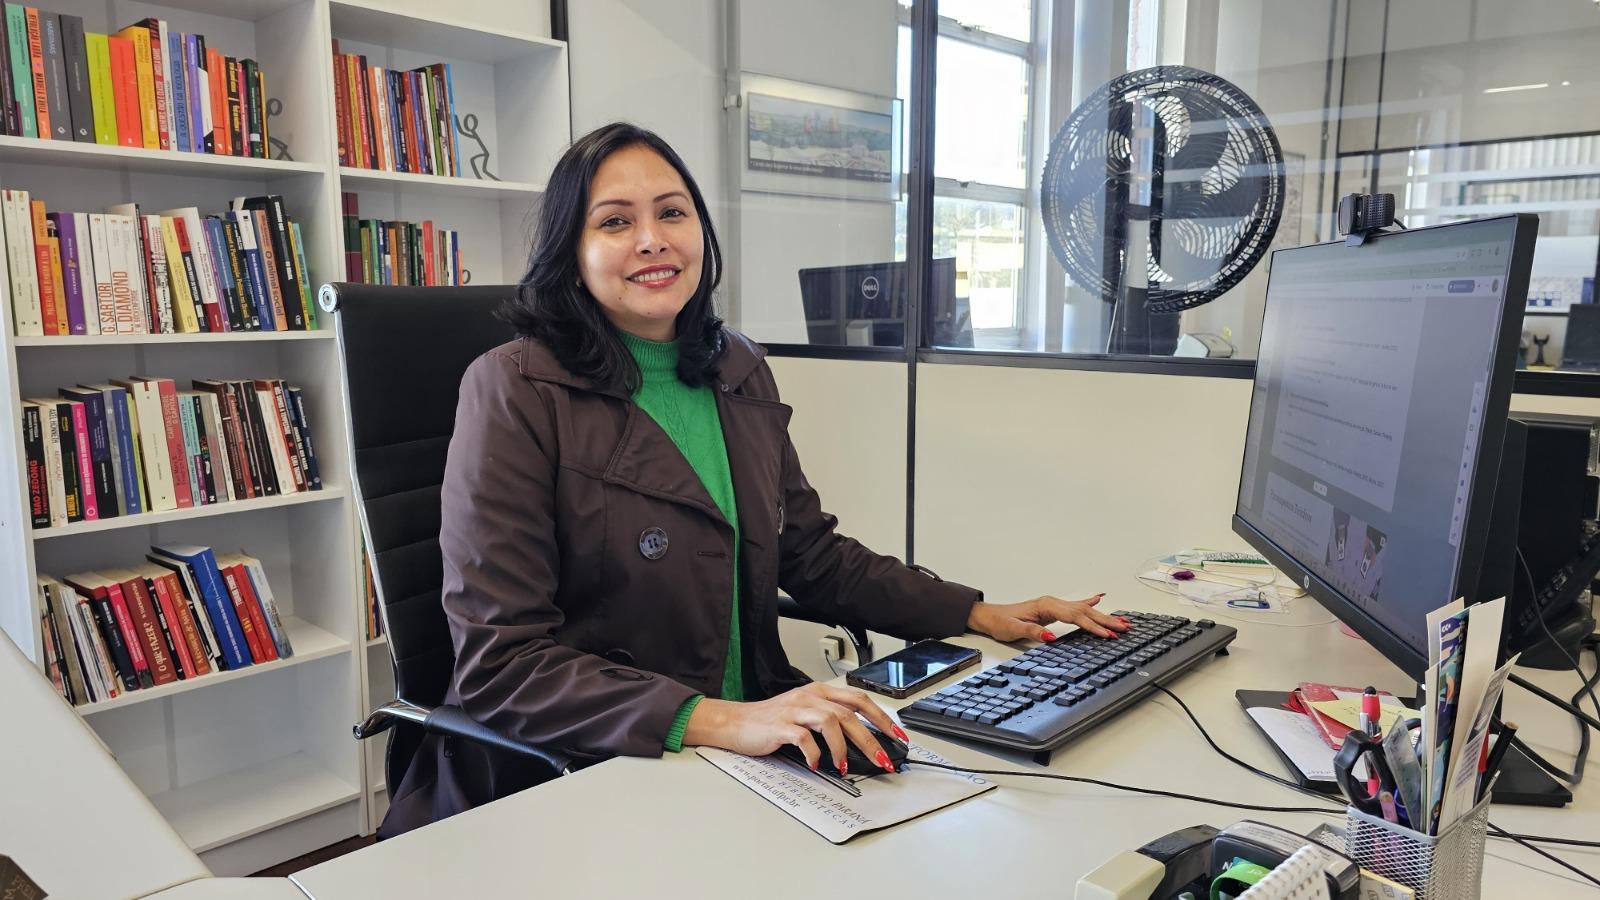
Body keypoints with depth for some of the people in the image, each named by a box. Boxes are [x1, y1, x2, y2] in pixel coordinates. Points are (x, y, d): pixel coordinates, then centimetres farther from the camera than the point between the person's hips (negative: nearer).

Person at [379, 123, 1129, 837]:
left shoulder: (740, 371, 8)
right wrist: (718, 720, -28)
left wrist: (982, 616, 8)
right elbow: (499, 660, -17)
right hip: (572, 784, -6)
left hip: (744, 753, 6)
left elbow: (811, 553, 16)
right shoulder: (514, 391, -12)